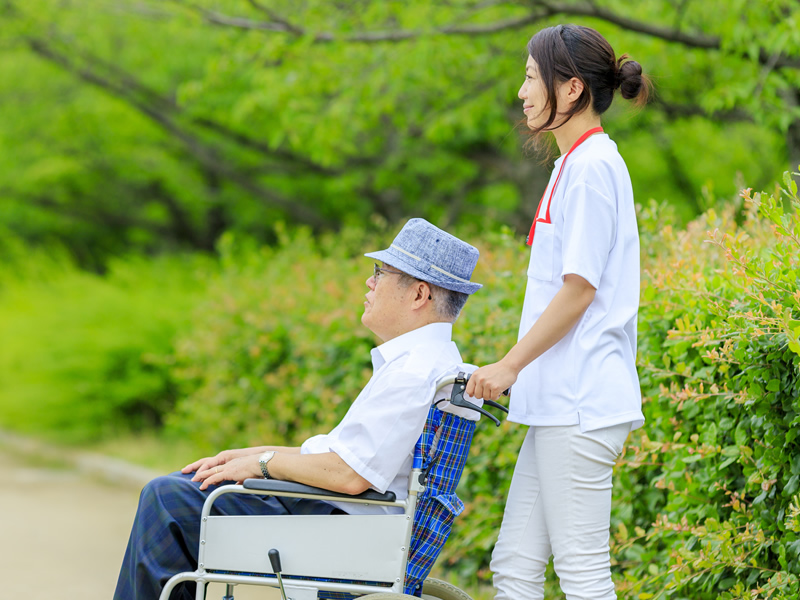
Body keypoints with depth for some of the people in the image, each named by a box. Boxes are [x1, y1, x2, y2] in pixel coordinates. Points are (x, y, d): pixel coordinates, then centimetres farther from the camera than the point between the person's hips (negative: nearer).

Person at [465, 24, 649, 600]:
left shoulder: (592, 166, -12)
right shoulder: (575, 163, 18)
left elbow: (579, 290, -16)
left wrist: (509, 366, -12)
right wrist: (515, 369, 20)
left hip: (580, 401, -10)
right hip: (561, 400, 10)